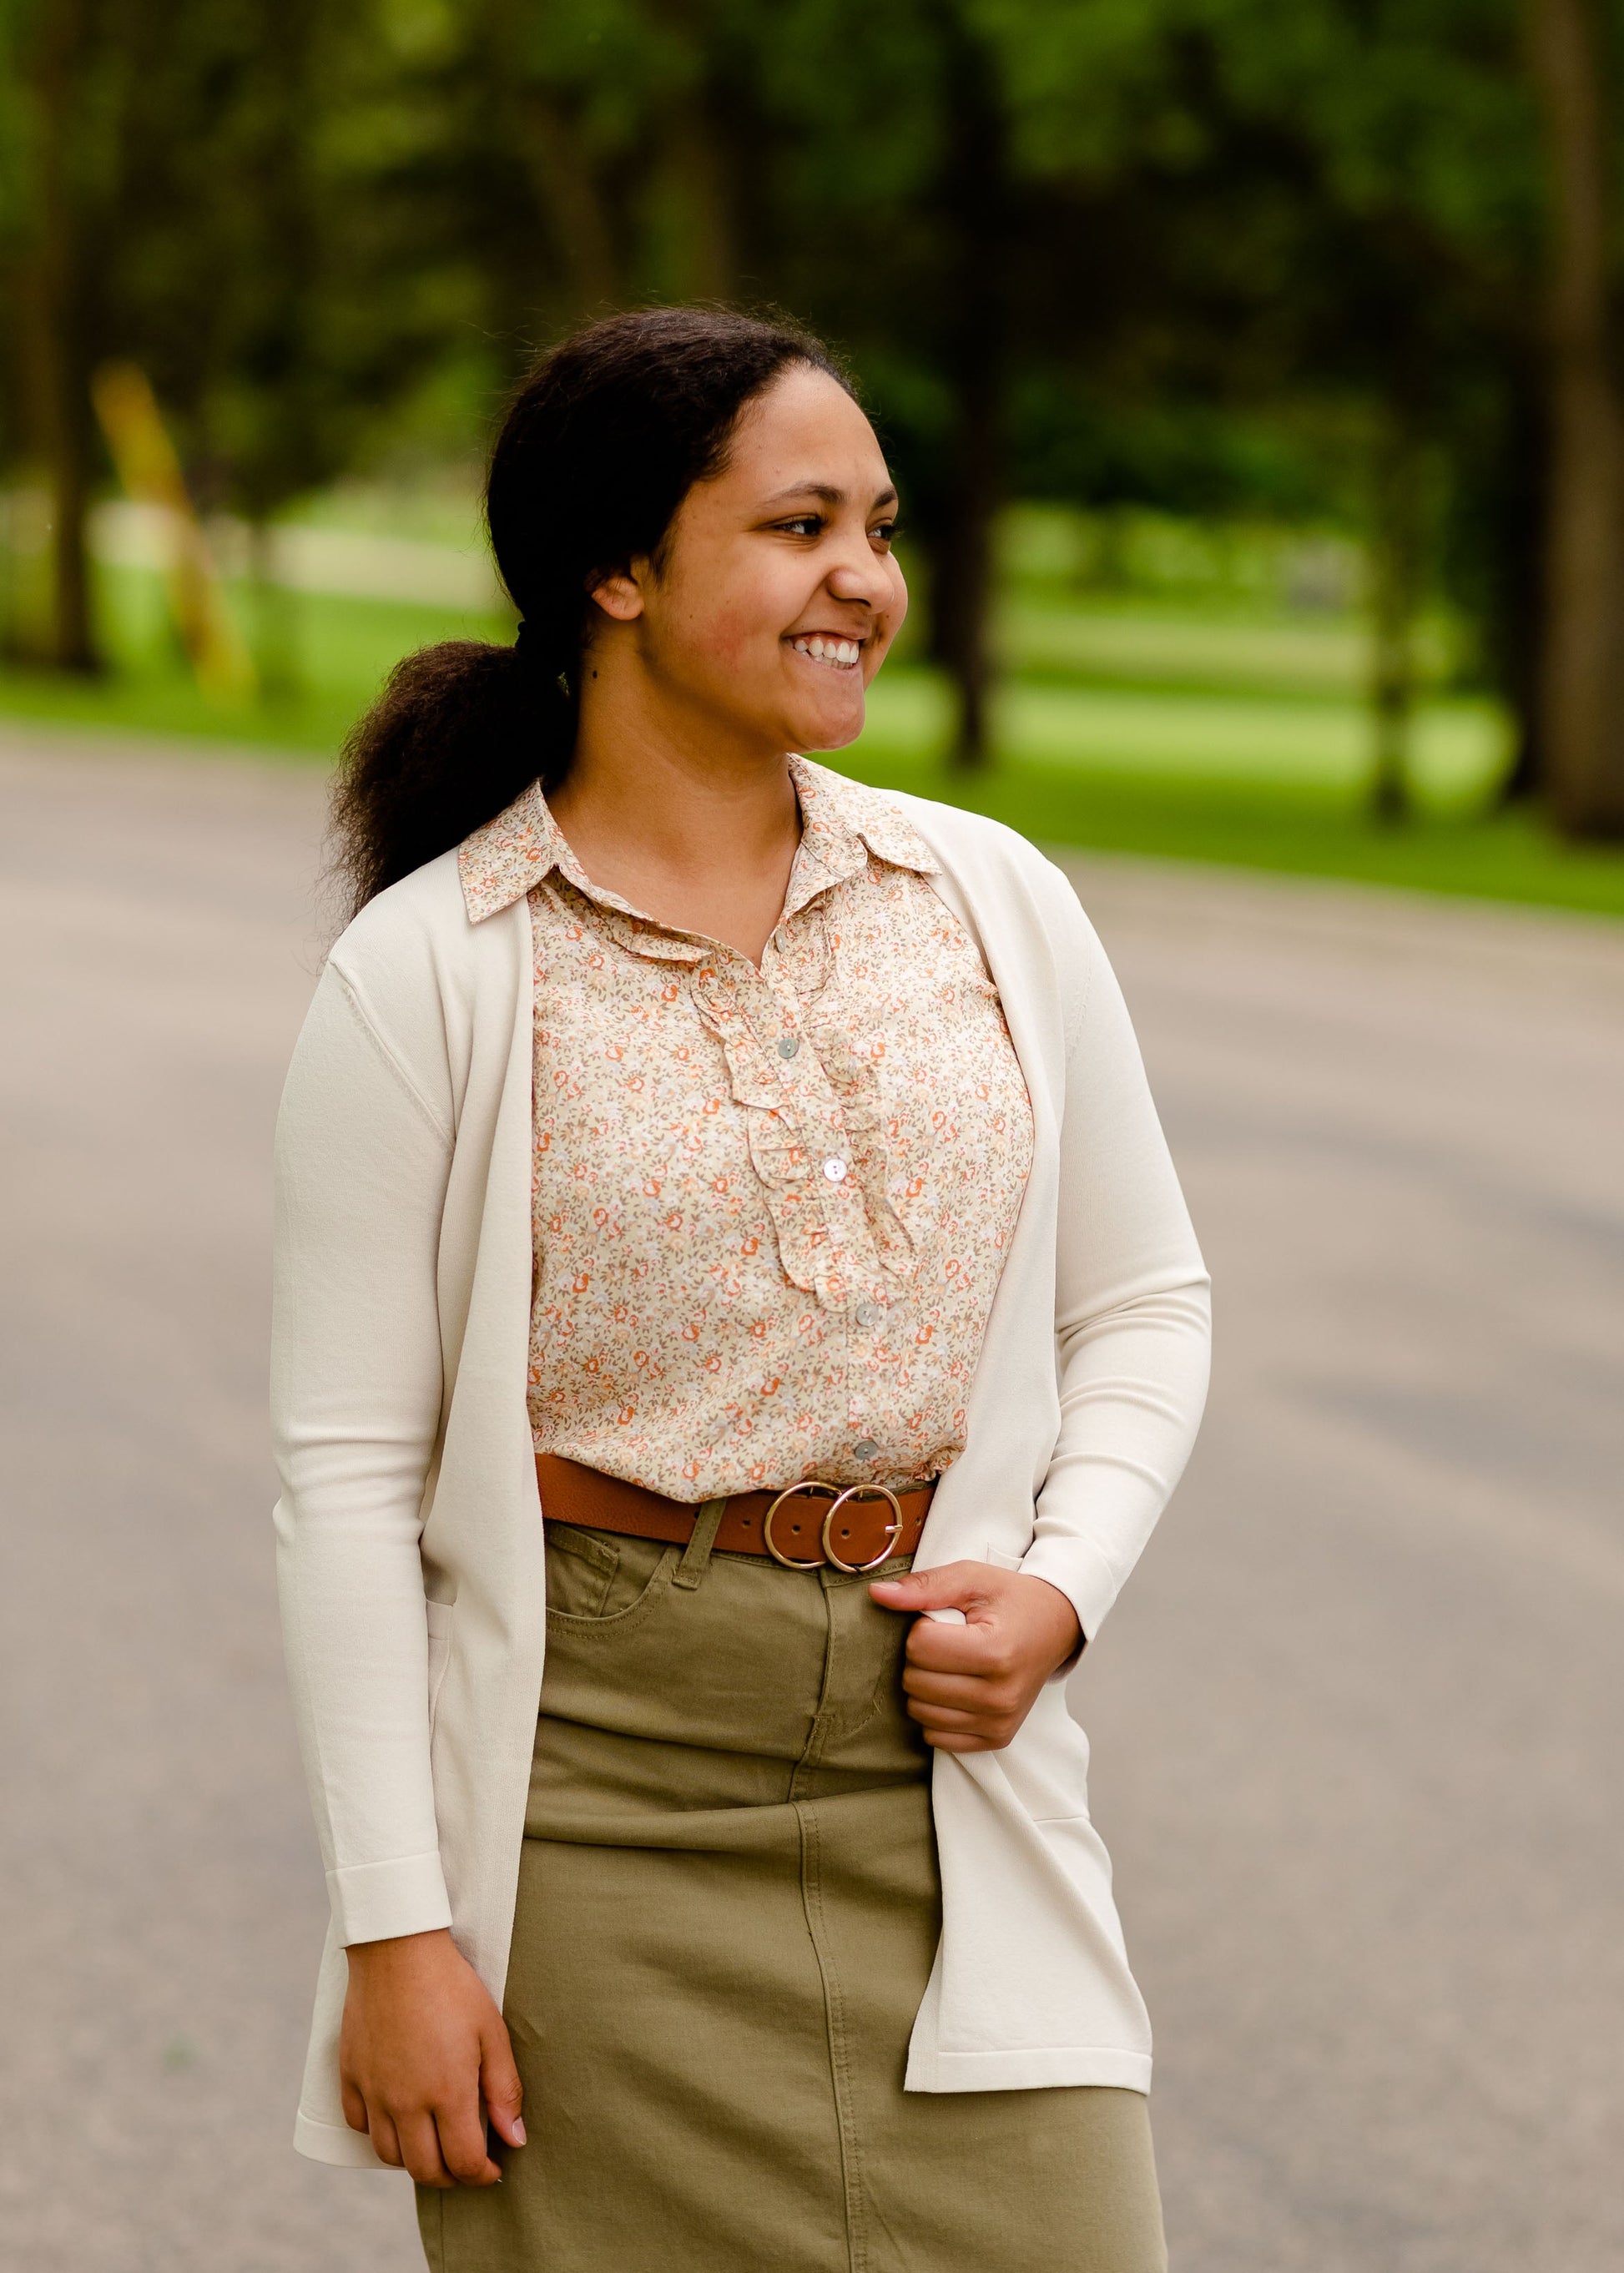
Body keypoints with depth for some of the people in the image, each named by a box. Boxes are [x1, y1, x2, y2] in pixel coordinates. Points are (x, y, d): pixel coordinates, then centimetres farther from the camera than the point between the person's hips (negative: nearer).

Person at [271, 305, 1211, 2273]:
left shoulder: (997, 906, 6)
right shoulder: (426, 978, -6)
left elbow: (1142, 1303, 15)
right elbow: (348, 1477, -5)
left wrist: (1061, 1586, -4)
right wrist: (395, 1929, -8)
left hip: (951, 1779, 3)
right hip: (593, 1798, -3)